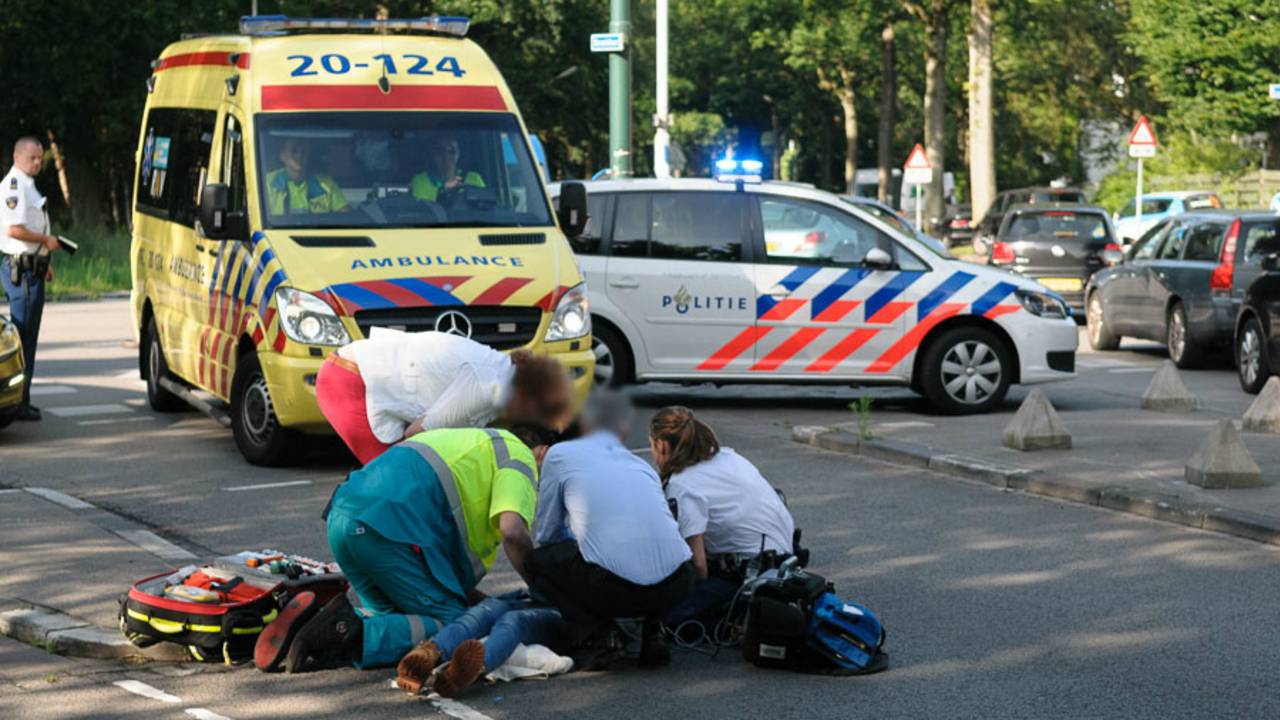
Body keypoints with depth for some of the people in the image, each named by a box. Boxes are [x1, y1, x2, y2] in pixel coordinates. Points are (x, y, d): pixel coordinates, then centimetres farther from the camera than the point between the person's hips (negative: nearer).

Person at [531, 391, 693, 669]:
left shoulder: (561, 454, 18)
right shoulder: (642, 466, 31)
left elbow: (546, 533, 25)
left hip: (614, 586, -5)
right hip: (676, 584, 5)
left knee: (538, 559, 21)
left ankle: (595, 637, 3)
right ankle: (653, 633, 17)